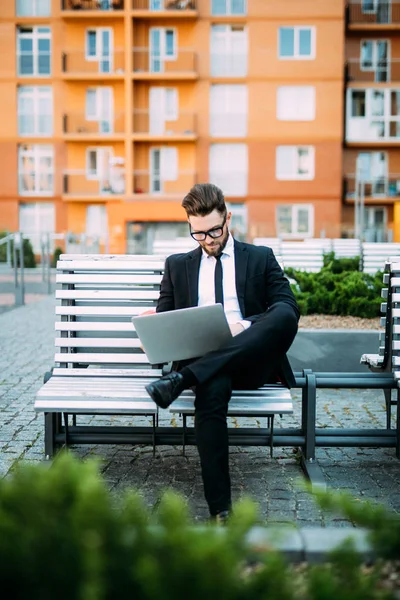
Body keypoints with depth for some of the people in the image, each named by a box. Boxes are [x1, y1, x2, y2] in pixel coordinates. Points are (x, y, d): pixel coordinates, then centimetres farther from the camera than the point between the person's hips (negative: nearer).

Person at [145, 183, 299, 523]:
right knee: (212, 390, -37)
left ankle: (182, 379, -37)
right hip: (202, 360, 1)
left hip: (252, 360, 0)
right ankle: (220, 510, -30)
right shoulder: (177, 265, 23)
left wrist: (246, 326, -17)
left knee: (283, 317, -34)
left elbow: (289, 309, 3)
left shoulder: (261, 258, 17)